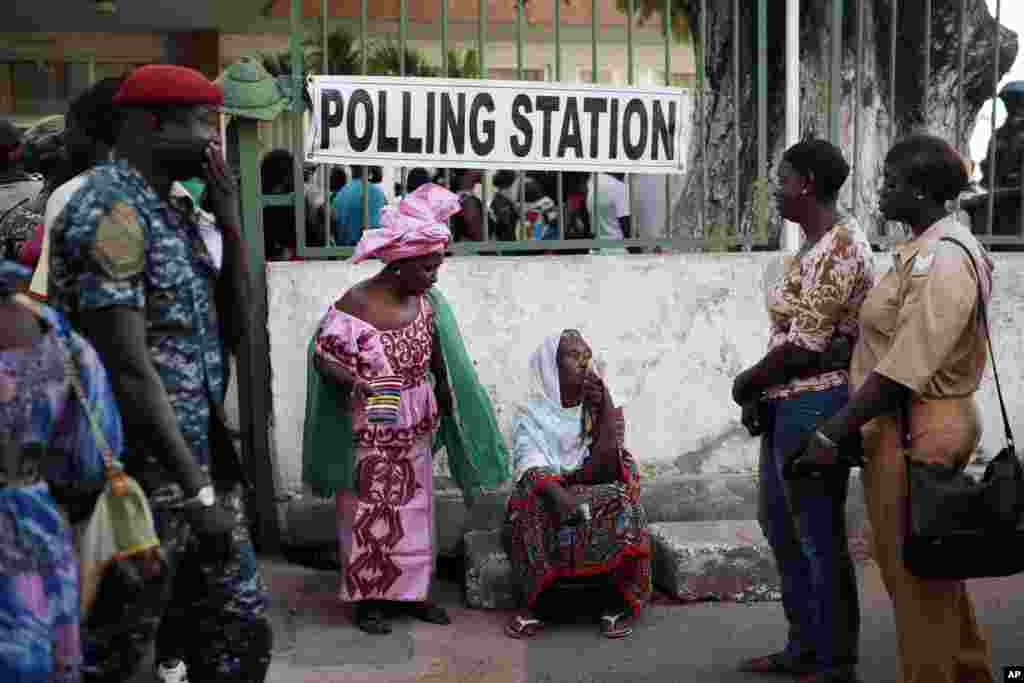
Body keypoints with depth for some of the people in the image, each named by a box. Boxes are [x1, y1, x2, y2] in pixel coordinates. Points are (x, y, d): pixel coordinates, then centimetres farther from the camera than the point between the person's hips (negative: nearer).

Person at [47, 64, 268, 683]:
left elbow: (232, 332, 12)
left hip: (201, 463, 9)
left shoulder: (171, 212, 11)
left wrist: (231, 224, 1)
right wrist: (196, 491, -20)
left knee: (241, 633, 14)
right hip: (142, 479, -9)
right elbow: (128, 370, -22)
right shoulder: (113, 210, -16)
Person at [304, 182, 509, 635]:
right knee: (366, 514, 5)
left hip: (415, 432, 6)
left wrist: (446, 406, 10)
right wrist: (354, 381, -31)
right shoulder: (355, 304, -19)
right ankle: (367, 598, 18)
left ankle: (410, 591, 27)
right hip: (368, 436, -6)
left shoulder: (427, 302, -1)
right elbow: (321, 355, -15)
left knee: (413, 511, 14)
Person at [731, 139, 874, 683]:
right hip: (786, 405, 11)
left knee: (820, 535, 0)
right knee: (779, 522, 19)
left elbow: (804, 343, -20)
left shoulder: (838, 247, -17)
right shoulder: (811, 246, 13)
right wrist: (761, 391, 3)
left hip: (815, 403, -11)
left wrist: (747, 382, -8)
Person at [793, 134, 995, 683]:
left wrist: (833, 432, -23)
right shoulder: (924, 251, 12)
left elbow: (905, 368, -24)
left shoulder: (942, 261, -19)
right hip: (914, 426, 10)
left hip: (914, 434, -10)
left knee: (916, 577, 2)